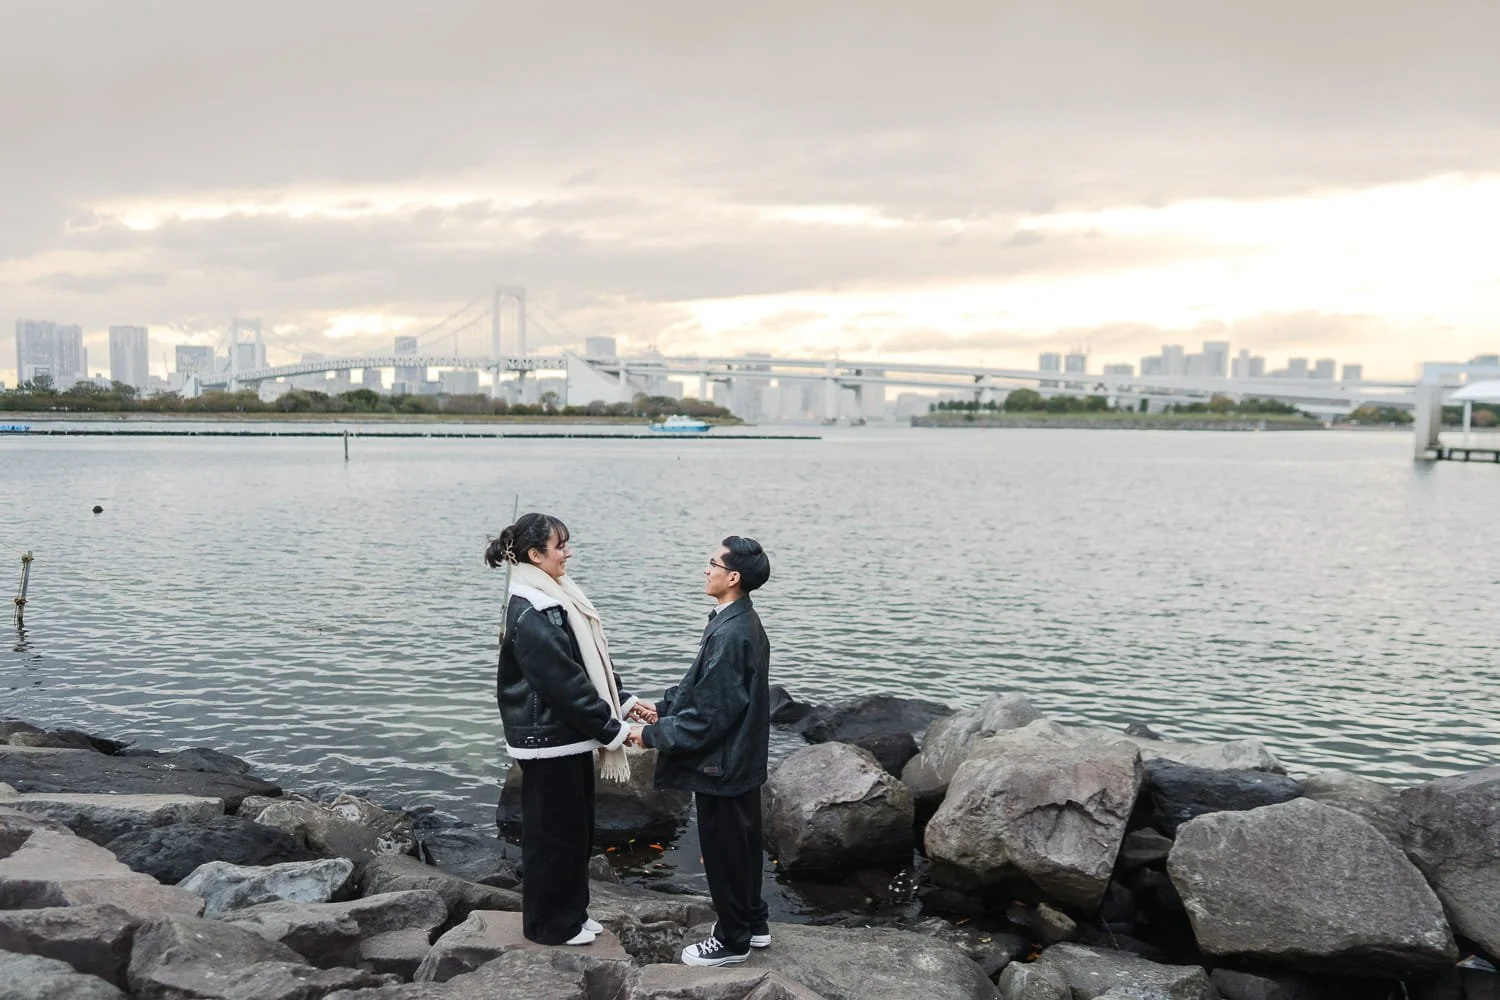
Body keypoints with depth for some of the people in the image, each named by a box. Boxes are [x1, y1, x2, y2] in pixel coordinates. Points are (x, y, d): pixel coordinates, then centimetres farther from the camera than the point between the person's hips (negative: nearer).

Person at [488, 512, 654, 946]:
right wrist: (611, 728, -17)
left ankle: (571, 911, 32)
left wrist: (623, 700, 7)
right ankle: (549, 924, 20)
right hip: (549, 739, -9)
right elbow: (565, 682, -23)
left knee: (577, 828, 18)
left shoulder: (556, 599, 8)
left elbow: (590, 664, 15)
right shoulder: (532, 616, -22)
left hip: (569, 735, 9)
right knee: (554, 831, 5)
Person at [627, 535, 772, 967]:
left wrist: (652, 735, -17)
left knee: (723, 851, 6)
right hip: (743, 758, 10)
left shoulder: (729, 635, -27)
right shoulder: (744, 623, 4)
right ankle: (752, 923, 36)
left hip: (722, 764, -10)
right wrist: (663, 706, 9)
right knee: (742, 843, 21)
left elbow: (708, 715, -25)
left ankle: (732, 940, 21)